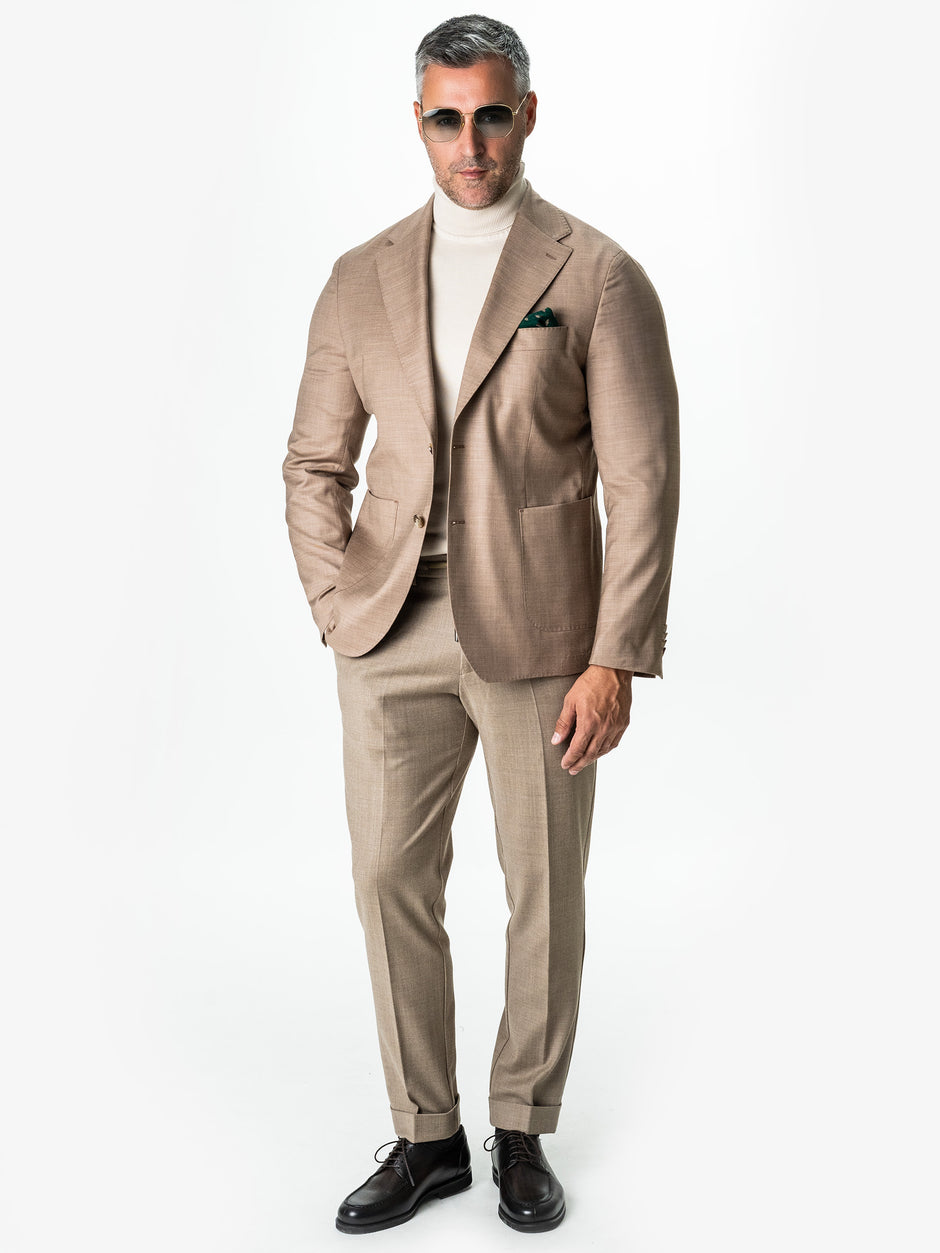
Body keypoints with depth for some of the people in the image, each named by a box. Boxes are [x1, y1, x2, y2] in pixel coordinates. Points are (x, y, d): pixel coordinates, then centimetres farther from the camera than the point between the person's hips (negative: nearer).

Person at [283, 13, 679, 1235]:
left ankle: (524, 1131, 29)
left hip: (539, 637, -3)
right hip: (393, 634, 3)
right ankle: (427, 1136, 25)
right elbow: (316, 462, 12)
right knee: (392, 882, 6)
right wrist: (340, 612, -1)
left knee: (545, 893, 8)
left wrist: (616, 661, -12)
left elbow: (642, 483, -7)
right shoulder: (362, 279, 8)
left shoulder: (599, 278, -3)